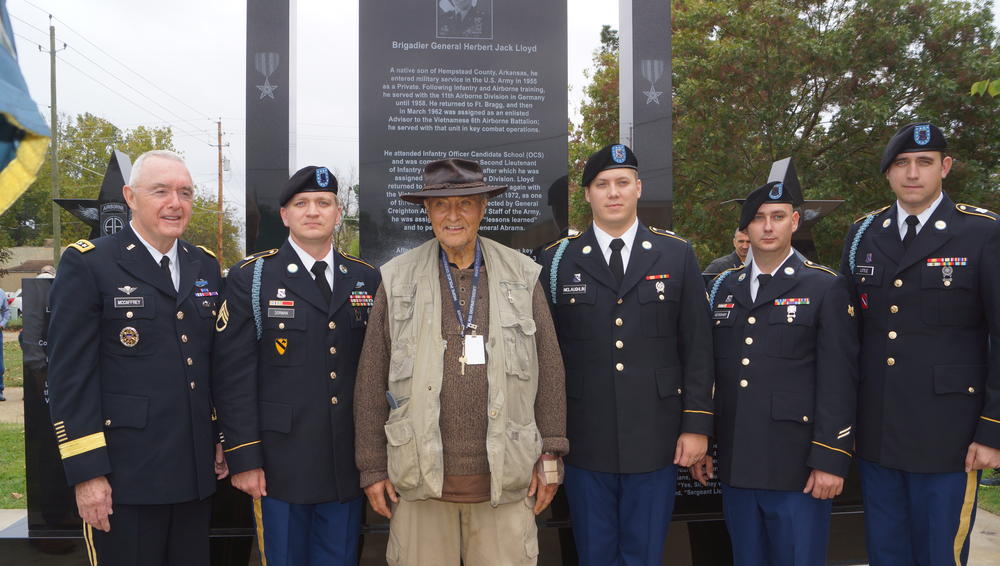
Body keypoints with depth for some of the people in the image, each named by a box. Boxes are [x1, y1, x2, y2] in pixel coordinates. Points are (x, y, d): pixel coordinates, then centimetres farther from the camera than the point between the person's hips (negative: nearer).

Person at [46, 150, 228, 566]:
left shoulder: (205, 266, 10)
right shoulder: (87, 265, -7)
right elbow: (69, 375, -11)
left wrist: (223, 438, 12)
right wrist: (85, 472, -13)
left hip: (195, 472, 6)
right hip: (122, 477, -5)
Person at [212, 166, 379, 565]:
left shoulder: (366, 279, 7)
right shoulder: (250, 278, -2)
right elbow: (233, 375, -6)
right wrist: (243, 458, -10)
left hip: (348, 467, 3)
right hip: (280, 467, -3)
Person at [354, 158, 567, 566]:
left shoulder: (521, 277, 5)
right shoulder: (398, 280, 3)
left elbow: (549, 369, 6)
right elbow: (371, 381, 4)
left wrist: (550, 456, 3)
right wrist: (372, 468, 3)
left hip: (504, 476, 1)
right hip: (421, 476, 0)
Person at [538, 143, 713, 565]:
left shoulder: (676, 255, 4)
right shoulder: (558, 260, 2)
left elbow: (697, 346, 3)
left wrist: (697, 424, -1)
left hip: (656, 439, 0)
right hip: (585, 440, 0)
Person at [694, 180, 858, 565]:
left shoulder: (826, 288, -2)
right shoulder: (723, 287, 11)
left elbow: (839, 380, -7)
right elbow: (706, 370, 12)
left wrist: (831, 460, -12)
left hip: (798, 467, -4)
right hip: (735, 465, 4)